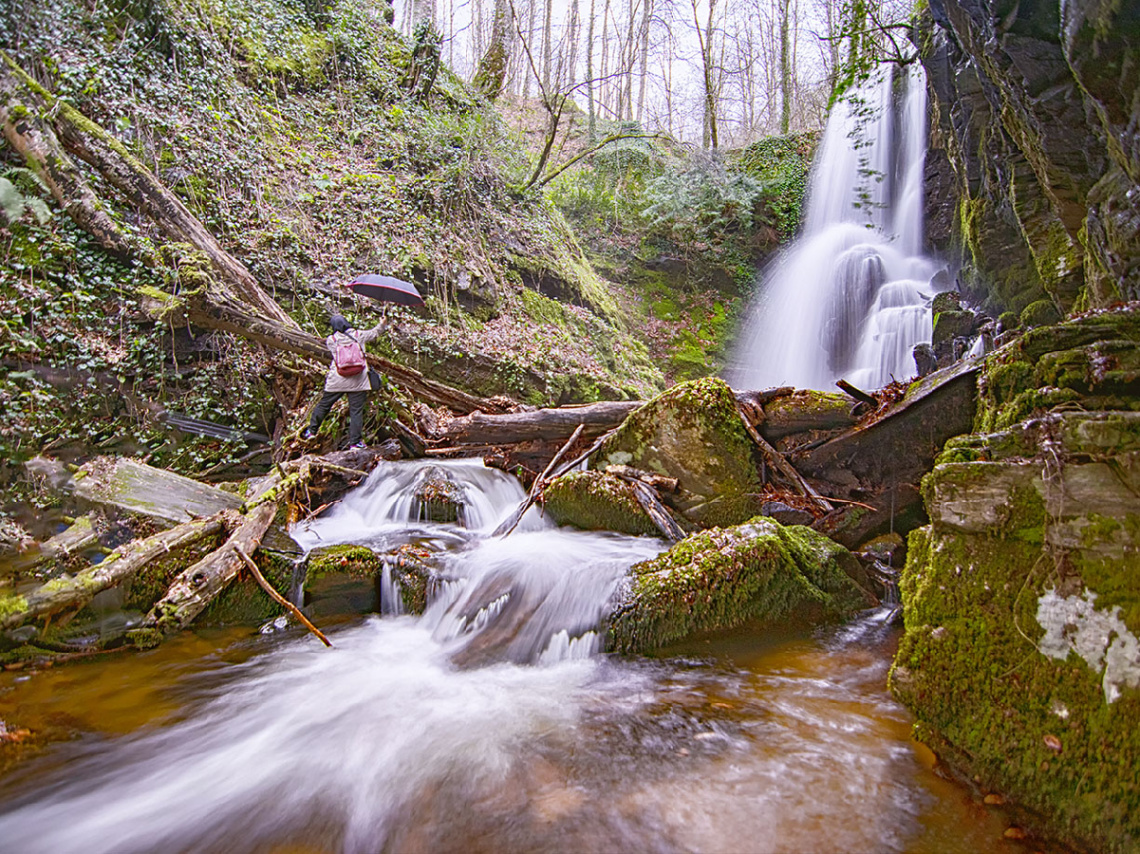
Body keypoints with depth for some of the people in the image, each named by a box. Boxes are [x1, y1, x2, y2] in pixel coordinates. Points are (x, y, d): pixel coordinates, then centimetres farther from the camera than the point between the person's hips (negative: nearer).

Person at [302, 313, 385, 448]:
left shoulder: (331, 340, -2)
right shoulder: (358, 335, 1)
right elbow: (374, 332, 16)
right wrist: (382, 324, 31)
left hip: (337, 381, 0)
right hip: (357, 381, 0)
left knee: (323, 405, 15)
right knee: (356, 411, 3)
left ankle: (311, 431, 24)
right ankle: (354, 441, 3)